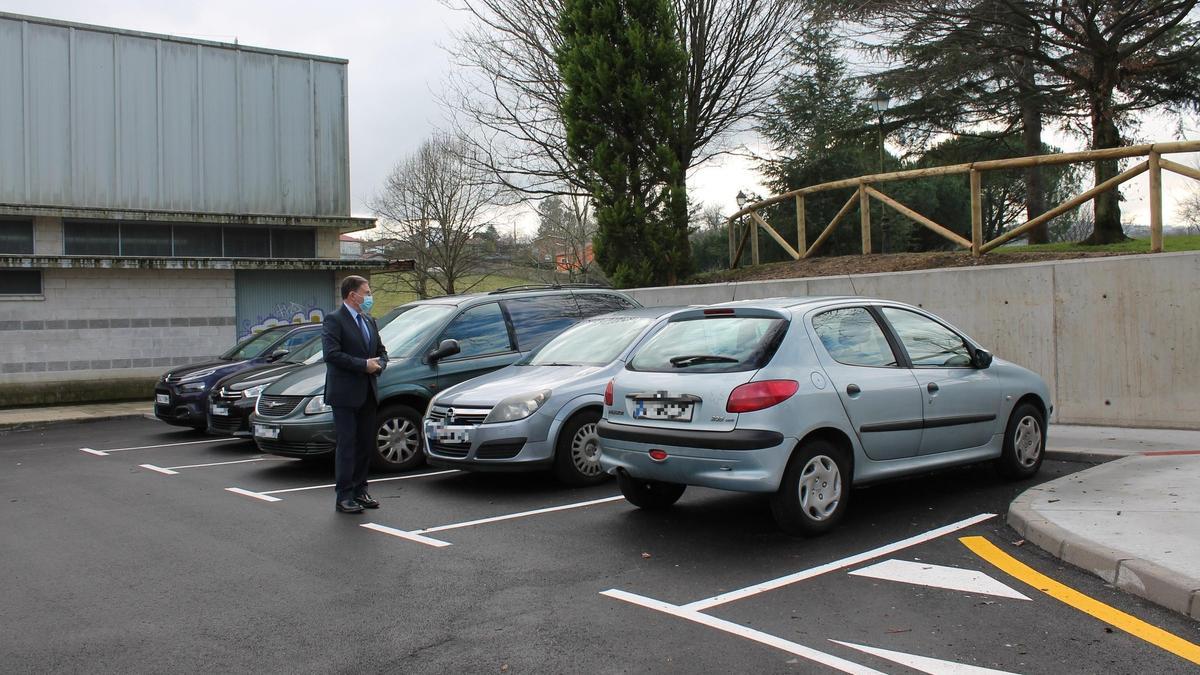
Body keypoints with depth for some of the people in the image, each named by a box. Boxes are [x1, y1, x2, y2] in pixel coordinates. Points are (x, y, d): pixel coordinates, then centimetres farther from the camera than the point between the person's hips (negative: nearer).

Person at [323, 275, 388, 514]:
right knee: (347, 445, -4)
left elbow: (381, 351, 21)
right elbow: (332, 354, -19)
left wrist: (379, 364, -2)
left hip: (368, 393, 7)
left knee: (366, 445, 11)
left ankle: (359, 490, 22)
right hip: (345, 394, -7)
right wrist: (364, 364, -18)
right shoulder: (334, 320, -8)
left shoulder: (369, 321, 16)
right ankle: (344, 496, 2)